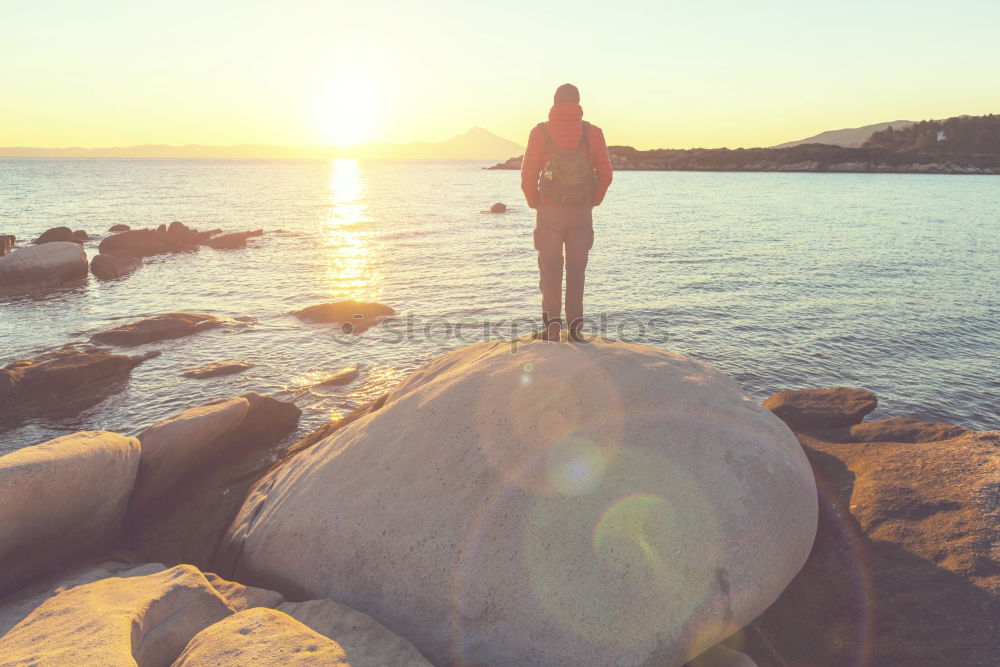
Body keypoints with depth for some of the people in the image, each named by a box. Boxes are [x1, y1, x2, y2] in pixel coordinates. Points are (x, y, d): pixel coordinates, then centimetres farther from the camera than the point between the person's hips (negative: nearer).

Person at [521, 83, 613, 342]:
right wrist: (593, 202, 12)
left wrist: (535, 204, 11)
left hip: (549, 211, -1)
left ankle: (552, 324, 2)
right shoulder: (592, 133, 1)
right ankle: (574, 326, 7)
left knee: (550, 268, 7)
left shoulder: (540, 132, -3)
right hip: (581, 213, 1)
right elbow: (605, 174, -3)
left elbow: (528, 175, -5)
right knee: (576, 269, 10)